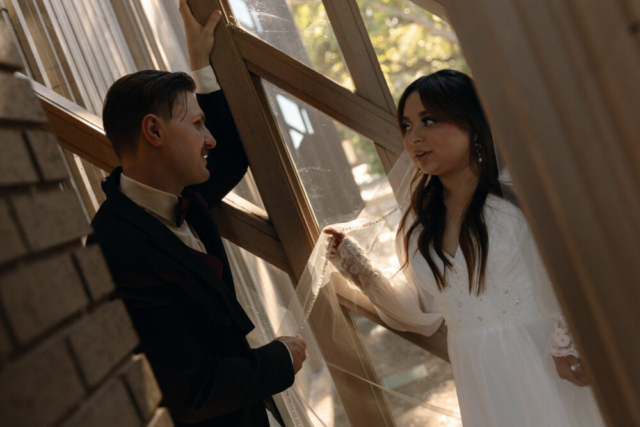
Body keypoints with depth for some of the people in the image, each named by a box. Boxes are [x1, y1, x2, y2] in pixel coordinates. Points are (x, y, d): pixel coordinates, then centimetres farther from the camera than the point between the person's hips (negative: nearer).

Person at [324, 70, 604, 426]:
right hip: (478, 379, 4)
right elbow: (424, 312, 9)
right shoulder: (419, 222, 5)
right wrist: (358, 266, 4)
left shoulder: (519, 193, -10)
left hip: (543, 367, -4)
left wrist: (567, 347, -19)